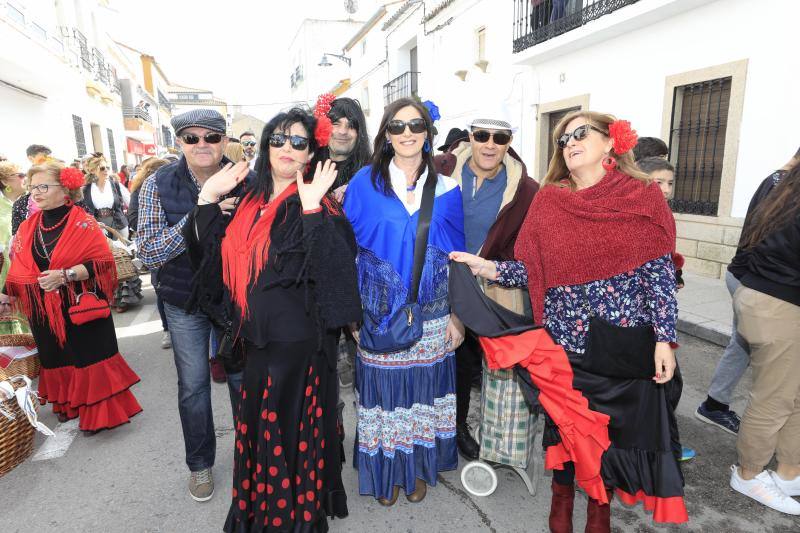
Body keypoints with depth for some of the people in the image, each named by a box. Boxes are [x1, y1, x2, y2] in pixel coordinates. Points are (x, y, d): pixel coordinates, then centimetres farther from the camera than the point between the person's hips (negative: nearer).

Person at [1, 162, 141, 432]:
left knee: (90, 358, 0)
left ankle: (99, 413, 14)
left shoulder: (83, 223, -8)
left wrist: (65, 275, -23)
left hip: (82, 308, -5)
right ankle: (68, 406, 33)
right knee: (58, 360, 15)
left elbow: (102, 263, -16)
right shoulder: (27, 228, 8)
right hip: (45, 312, 5)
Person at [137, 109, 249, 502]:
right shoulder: (158, 185, -11)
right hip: (185, 301, 0)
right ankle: (200, 463, 34)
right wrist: (199, 216, -29)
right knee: (193, 386, 11)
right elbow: (148, 253, -18)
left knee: (241, 378, 13)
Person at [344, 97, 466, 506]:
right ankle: (388, 472, 31)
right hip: (381, 317, -1)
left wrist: (458, 316, 0)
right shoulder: (365, 183, -2)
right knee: (385, 392, 7)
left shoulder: (446, 189, 3)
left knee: (424, 392, 11)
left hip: (431, 319, 2)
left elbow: (458, 258, 4)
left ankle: (420, 468, 35)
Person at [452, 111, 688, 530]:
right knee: (563, 424, 14)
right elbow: (531, 270, -1)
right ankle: (562, 499, 42)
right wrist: (485, 267, -14)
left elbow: (660, 274, -2)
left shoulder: (643, 197, -2)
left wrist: (664, 339, -6)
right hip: (563, 341, 1)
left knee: (611, 427, 14)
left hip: (624, 345, 0)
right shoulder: (548, 201, 2)